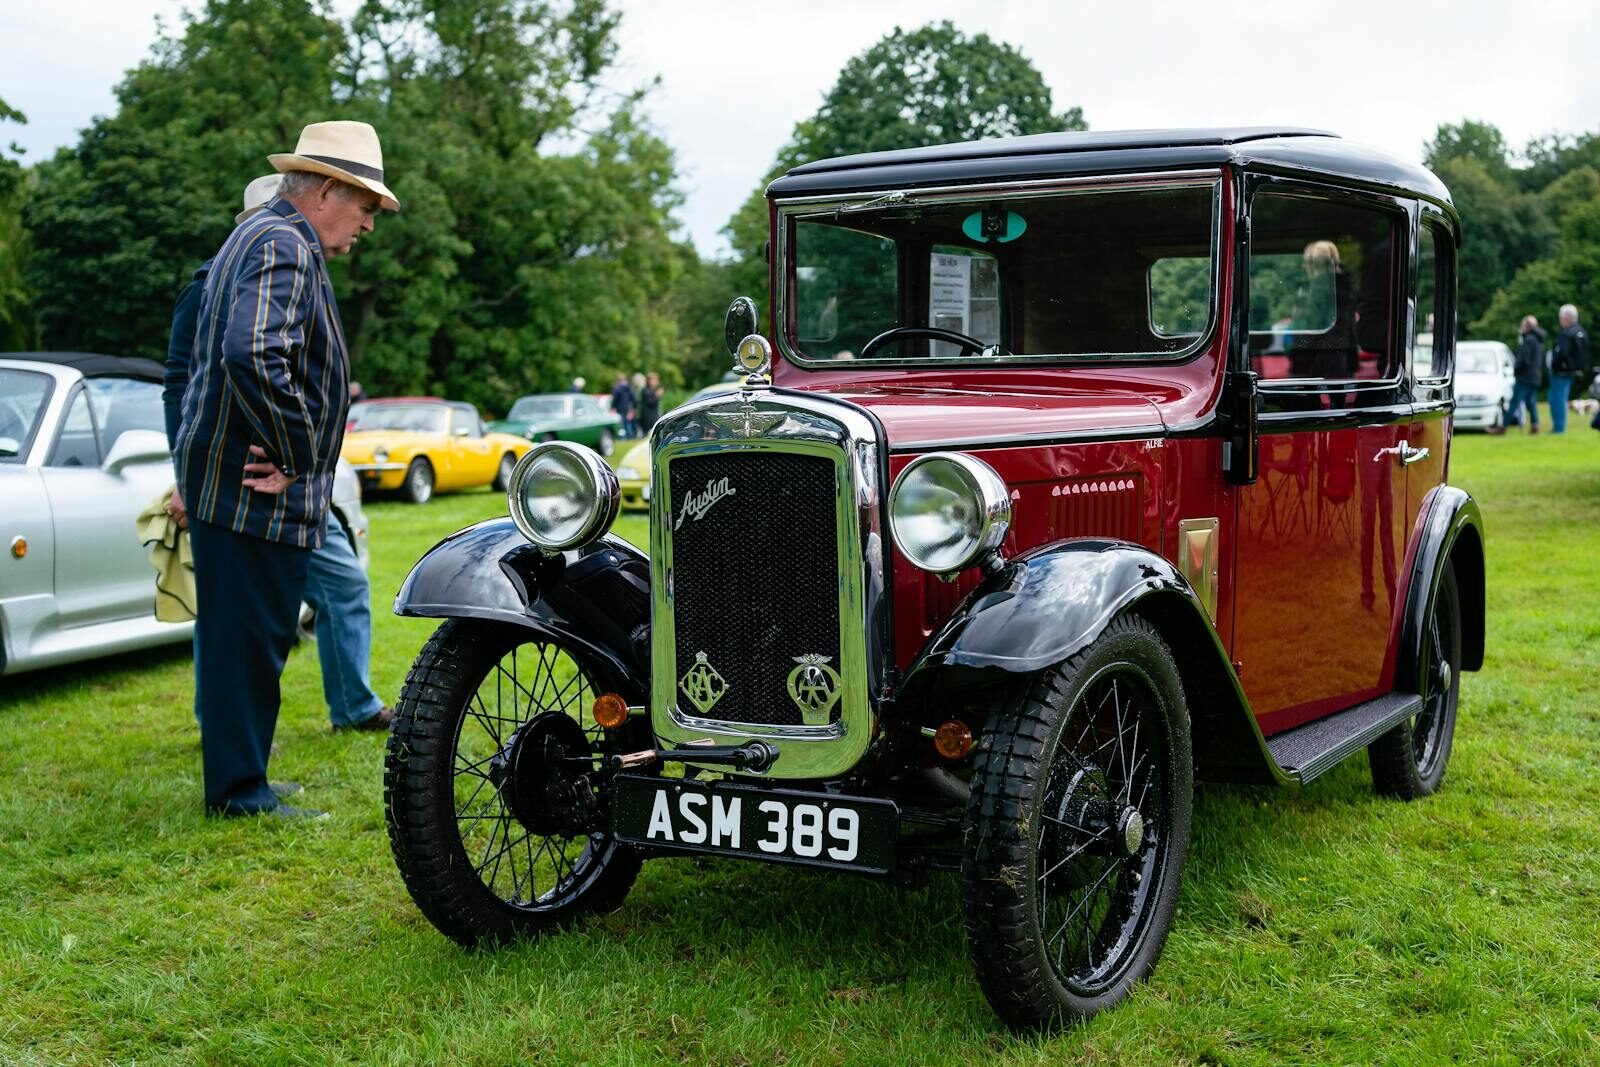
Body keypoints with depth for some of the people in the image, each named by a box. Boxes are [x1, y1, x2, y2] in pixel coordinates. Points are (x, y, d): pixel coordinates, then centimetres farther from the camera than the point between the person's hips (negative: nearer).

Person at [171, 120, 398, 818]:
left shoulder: (260, 236, 20)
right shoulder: (285, 246, -15)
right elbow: (255, 357, -30)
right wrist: (295, 457, -21)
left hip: (225, 485, 11)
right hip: (258, 494, -11)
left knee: (239, 638, 16)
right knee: (250, 638, -3)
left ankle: (236, 780, 26)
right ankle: (240, 792, 5)